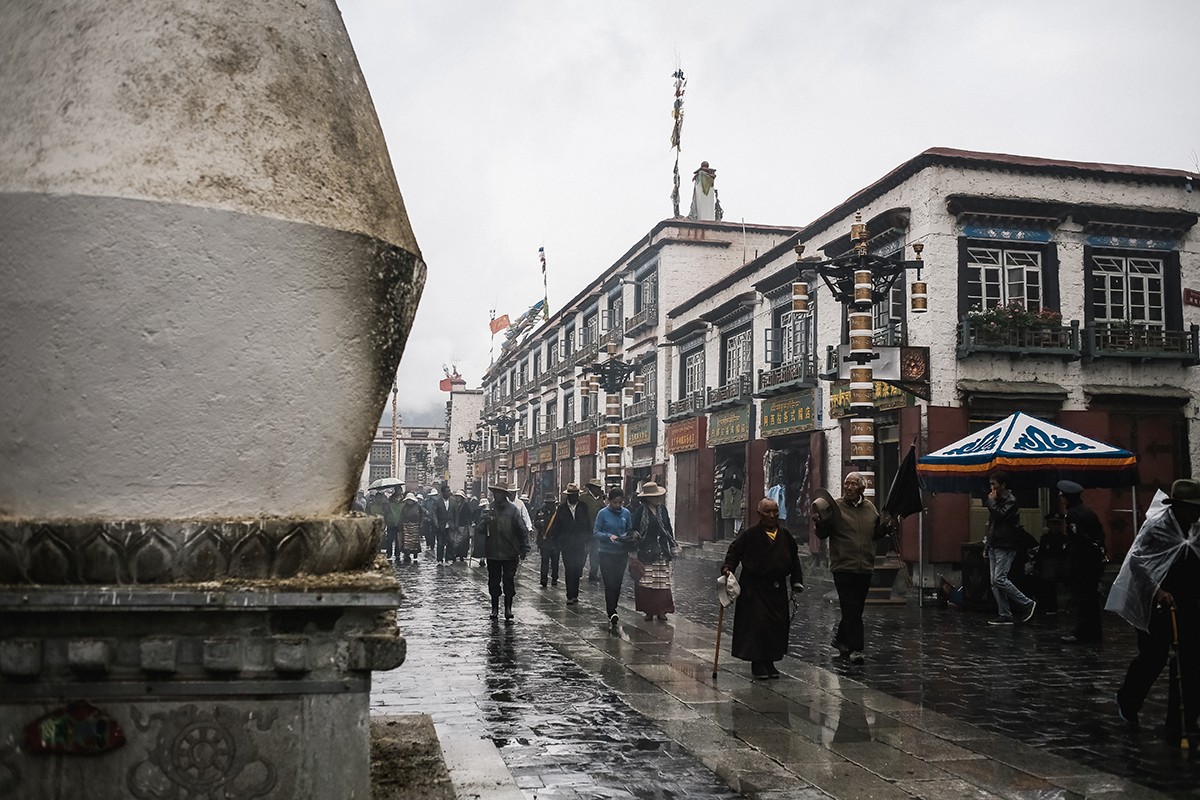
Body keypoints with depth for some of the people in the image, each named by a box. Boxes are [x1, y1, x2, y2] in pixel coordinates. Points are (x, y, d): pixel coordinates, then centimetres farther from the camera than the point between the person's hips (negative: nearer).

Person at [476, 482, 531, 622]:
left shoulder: (512, 509, -6)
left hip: (510, 554, -3)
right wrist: (485, 521, -20)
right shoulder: (489, 509, 3)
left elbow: (522, 530, -4)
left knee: (509, 582, 3)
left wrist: (524, 550, -7)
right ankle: (495, 609, 21)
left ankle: (508, 609, 14)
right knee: (493, 582, 10)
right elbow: (480, 530, 1)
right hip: (492, 554, 3)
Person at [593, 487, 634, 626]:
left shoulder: (626, 513, 5)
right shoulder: (603, 513, -5)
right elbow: (595, 533, -5)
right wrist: (609, 536, -20)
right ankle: (611, 613, -11)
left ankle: (612, 609, 22)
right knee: (610, 583, -10)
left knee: (617, 583, 8)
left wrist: (628, 538, -8)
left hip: (622, 553, 4)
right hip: (606, 553, -4)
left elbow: (630, 531, 14)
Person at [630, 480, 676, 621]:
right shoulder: (641, 510, -6)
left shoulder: (662, 509, 8)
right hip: (646, 552, -4)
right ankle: (649, 611, 9)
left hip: (662, 552, 4)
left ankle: (661, 610, 11)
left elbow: (668, 528, 16)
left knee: (663, 583, 3)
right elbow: (633, 531, -6)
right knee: (646, 583, -1)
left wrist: (672, 546, 13)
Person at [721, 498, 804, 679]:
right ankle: (757, 664, 3)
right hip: (754, 589, -4)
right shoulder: (749, 535, -6)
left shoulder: (786, 536, 8)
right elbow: (733, 552, -4)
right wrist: (728, 568, -20)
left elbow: (794, 561, 15)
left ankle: (769, 662, 17)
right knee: (756, 624, -8)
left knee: (778, 625, 4)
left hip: (778, 589, 5)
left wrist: (796, 583, 12)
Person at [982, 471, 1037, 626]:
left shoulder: (1011, 501, -9)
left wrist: (991, 501, -9)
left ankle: (1027, 604, -3)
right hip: (994, 546, 9)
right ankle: (1004, 615, 7)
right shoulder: (997, 501, 18)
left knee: (999, 579, -15)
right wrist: (988, 542, 19)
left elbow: (1000, 516, -23)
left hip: (1005, 546, -9)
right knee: (994, 582, 4)